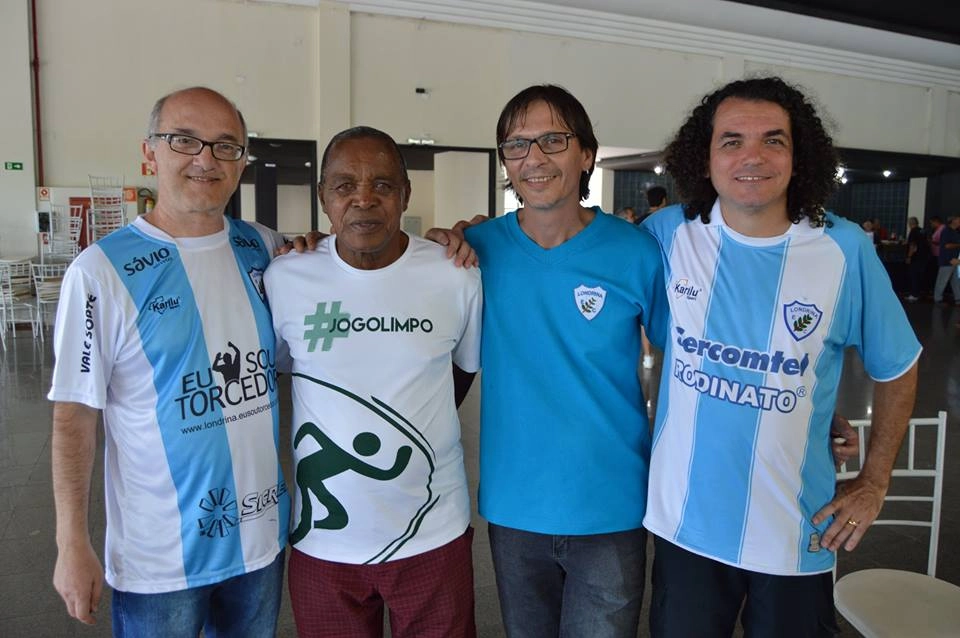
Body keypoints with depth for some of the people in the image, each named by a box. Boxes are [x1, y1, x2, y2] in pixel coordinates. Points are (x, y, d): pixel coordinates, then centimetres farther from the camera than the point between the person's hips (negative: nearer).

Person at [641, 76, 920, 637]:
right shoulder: (669, 234, -9)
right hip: (684, 523, 1)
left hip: (797, 533, 0)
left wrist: (875, 481, 4)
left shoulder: (845, 250, -9)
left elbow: (897, 367, 3)